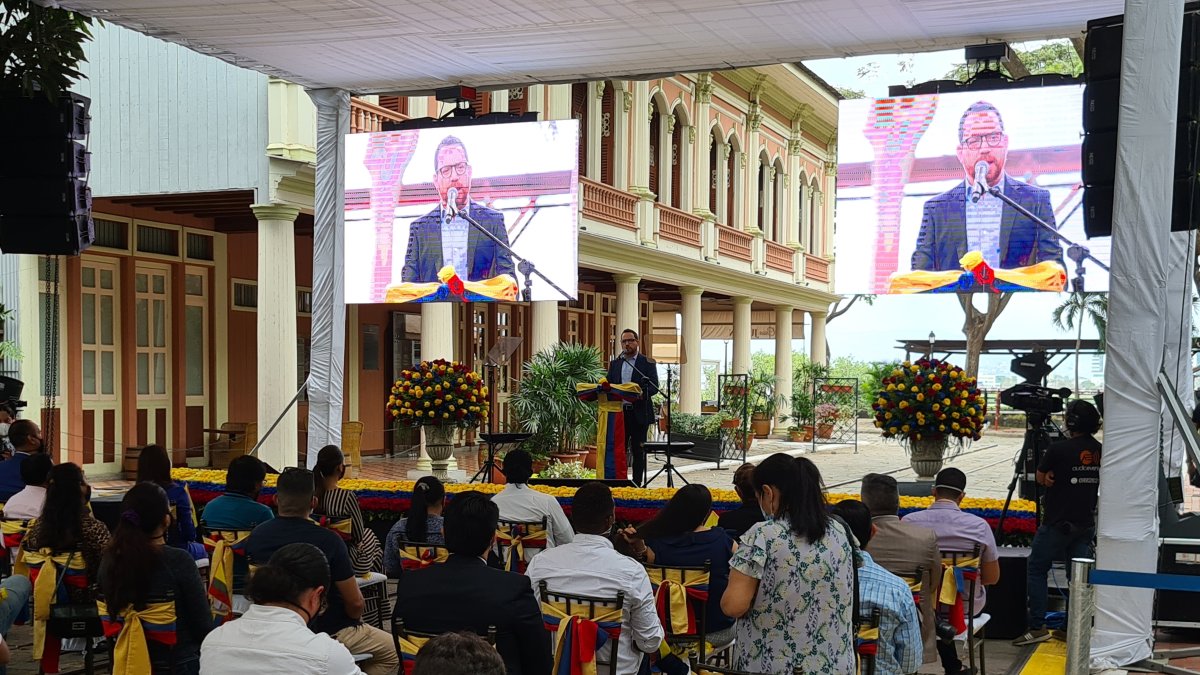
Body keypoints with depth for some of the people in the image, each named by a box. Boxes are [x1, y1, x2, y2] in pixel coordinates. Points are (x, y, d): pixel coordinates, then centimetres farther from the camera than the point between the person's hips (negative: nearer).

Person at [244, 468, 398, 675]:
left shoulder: (255, 536, -9)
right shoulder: (328, 541, -23)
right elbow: (355, 603, -17)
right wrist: (354, 620, 6)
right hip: (326, 632, -6)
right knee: (391, 650, 17)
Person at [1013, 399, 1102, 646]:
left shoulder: (1058, 450, -16)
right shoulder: (1099, 451, 2)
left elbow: (1041, 478, -2)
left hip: (1057, 524, -6)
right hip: (1086, 523, 6)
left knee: (1036, 570, 3)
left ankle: (1037, 627, -2)